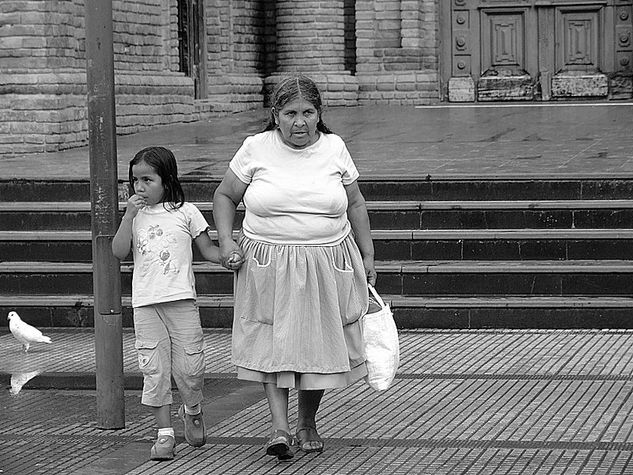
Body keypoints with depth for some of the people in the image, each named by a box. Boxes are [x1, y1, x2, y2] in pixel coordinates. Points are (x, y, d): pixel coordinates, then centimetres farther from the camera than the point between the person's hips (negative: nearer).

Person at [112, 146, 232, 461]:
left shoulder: (185, 212, 4)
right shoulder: (135, 215, 10)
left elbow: (208, 250, 8)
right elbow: (119, 252, 0)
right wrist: (129, 216, -7)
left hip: (181, 299, -2)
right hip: (145, 304, 2)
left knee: (189, 366, -2)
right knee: (154, 370, -1)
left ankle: (192, 412, 28)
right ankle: (164, 433, 6)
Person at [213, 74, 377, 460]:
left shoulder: (334, 148, 3)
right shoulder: (256, 149, -2)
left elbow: (355, 205, 13)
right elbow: (225, 196, 9)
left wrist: (368, 256, 13)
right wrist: (226, 242, -4)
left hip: (327, 264, 2)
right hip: (270, 266, -1)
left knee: (320, 345, 6)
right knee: (274, 342, -9)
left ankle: (308, 423, 24)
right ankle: (280, 428, -10)